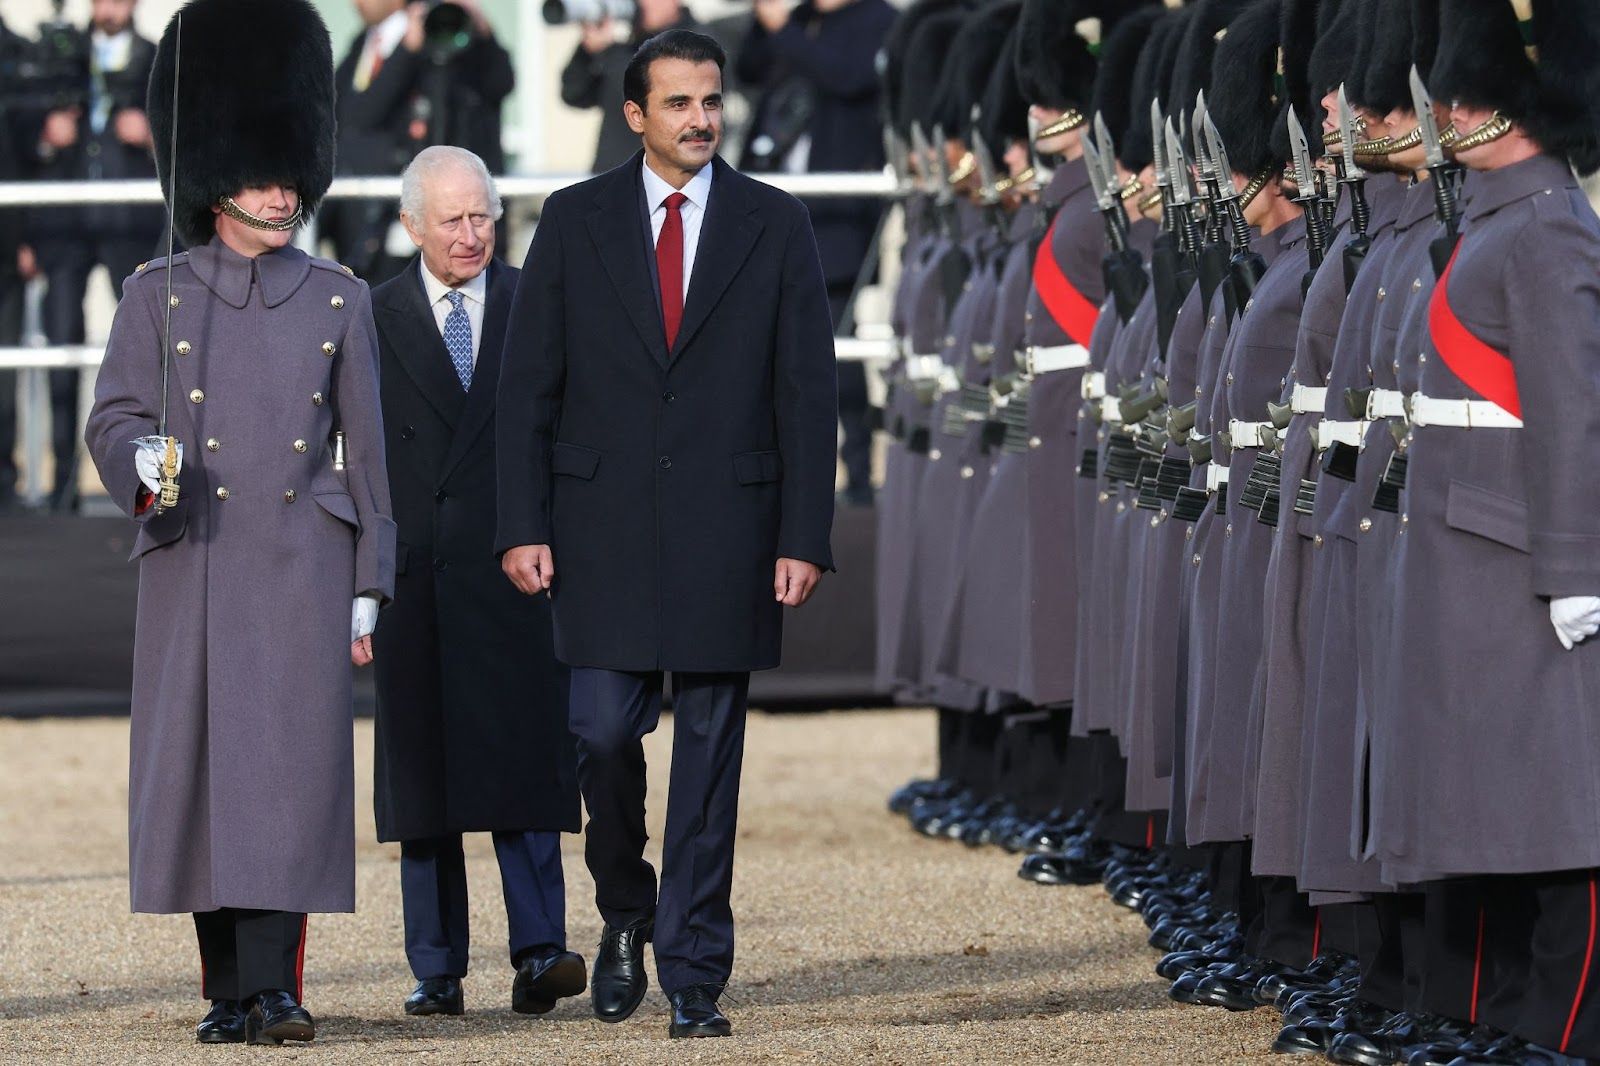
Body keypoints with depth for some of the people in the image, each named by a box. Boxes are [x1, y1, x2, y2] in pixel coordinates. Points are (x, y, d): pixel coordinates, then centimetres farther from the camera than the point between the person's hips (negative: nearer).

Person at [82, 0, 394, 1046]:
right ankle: (227, 985, 13)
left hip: (305, 566, 0)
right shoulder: (157, 298, 5)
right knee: (194, 764, 2)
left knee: (292, 760, -10)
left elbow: (368, 450, 9)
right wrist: (142, 462, -20)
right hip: (194, 563, 0)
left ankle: (272, 985, -11)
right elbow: (112, 419, 4)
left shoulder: (341, 301, 8)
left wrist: (369, 586, 5)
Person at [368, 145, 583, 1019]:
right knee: (423, 779, 4)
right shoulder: (375, 318, 6)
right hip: (416, 581, 1)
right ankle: (437, 971, 9)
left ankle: (538, 954, -13)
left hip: (514, 574, -1)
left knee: (522, 765, -9)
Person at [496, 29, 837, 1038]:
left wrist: (805, 538, -4)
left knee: (711, 751, 1)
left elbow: (808, 391, 3)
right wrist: (523, 527, -4)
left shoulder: (775, 225, 4)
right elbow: (529, 385, 4)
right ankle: (625, 912, 21)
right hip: (604, 527, 0)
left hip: (727, 527, 0)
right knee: (604, 731, -5)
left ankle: (695, 977, 6)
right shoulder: (575, 222, 5)